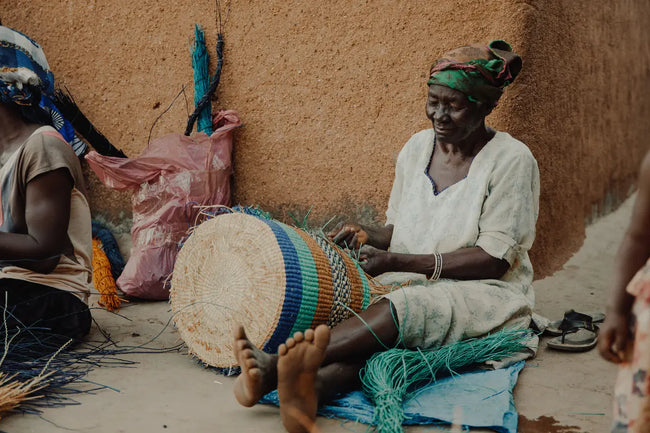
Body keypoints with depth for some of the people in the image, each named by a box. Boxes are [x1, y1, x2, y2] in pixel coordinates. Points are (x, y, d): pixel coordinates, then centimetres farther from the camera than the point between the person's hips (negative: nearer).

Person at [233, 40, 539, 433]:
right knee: (371, 319, -30)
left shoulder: (511, 160, -8)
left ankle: (271, 367, -50)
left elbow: (494, 260, -15)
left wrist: (398, 261, -20)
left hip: (486, 295, -5)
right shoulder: (418, 147, 9)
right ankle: (311, 390, -60)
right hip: (413, 285, 5)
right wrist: (369, 238, -7)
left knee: (405, 308, -35)